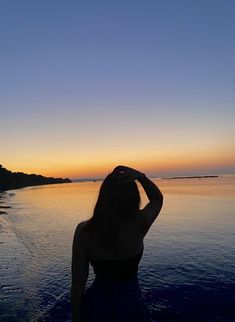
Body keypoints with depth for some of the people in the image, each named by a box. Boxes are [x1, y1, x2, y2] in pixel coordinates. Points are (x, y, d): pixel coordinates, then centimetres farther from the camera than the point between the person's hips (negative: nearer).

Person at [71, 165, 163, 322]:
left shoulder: (83, 230, -19)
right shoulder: (138, 225, -23)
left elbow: (78, 283, -12)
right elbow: (158, 199, -4)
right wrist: (140, 176, -21)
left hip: (96, 305, 2)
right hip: (129, 305, -1)